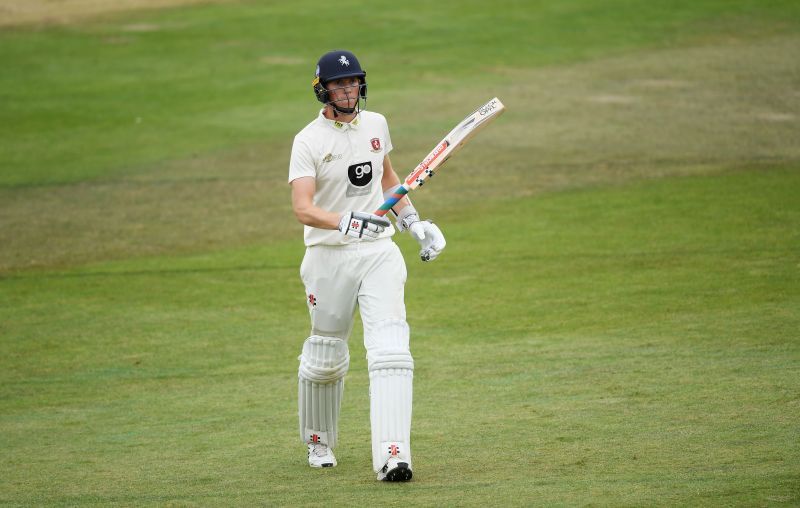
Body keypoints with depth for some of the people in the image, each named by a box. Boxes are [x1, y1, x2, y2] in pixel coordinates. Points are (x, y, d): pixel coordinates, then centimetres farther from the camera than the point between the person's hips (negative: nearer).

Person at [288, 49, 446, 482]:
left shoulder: (376, 124, 7)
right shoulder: (309, 141, -10)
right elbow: (302, 207, -23)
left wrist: (414, 223, 19)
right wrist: (347, 223, -39)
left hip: (379, 252, 3)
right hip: (329, 256, -3)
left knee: (390, 349, -14)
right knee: (325, 357, 9)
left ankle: (392, 456, -21)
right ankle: (318, 442, 35)